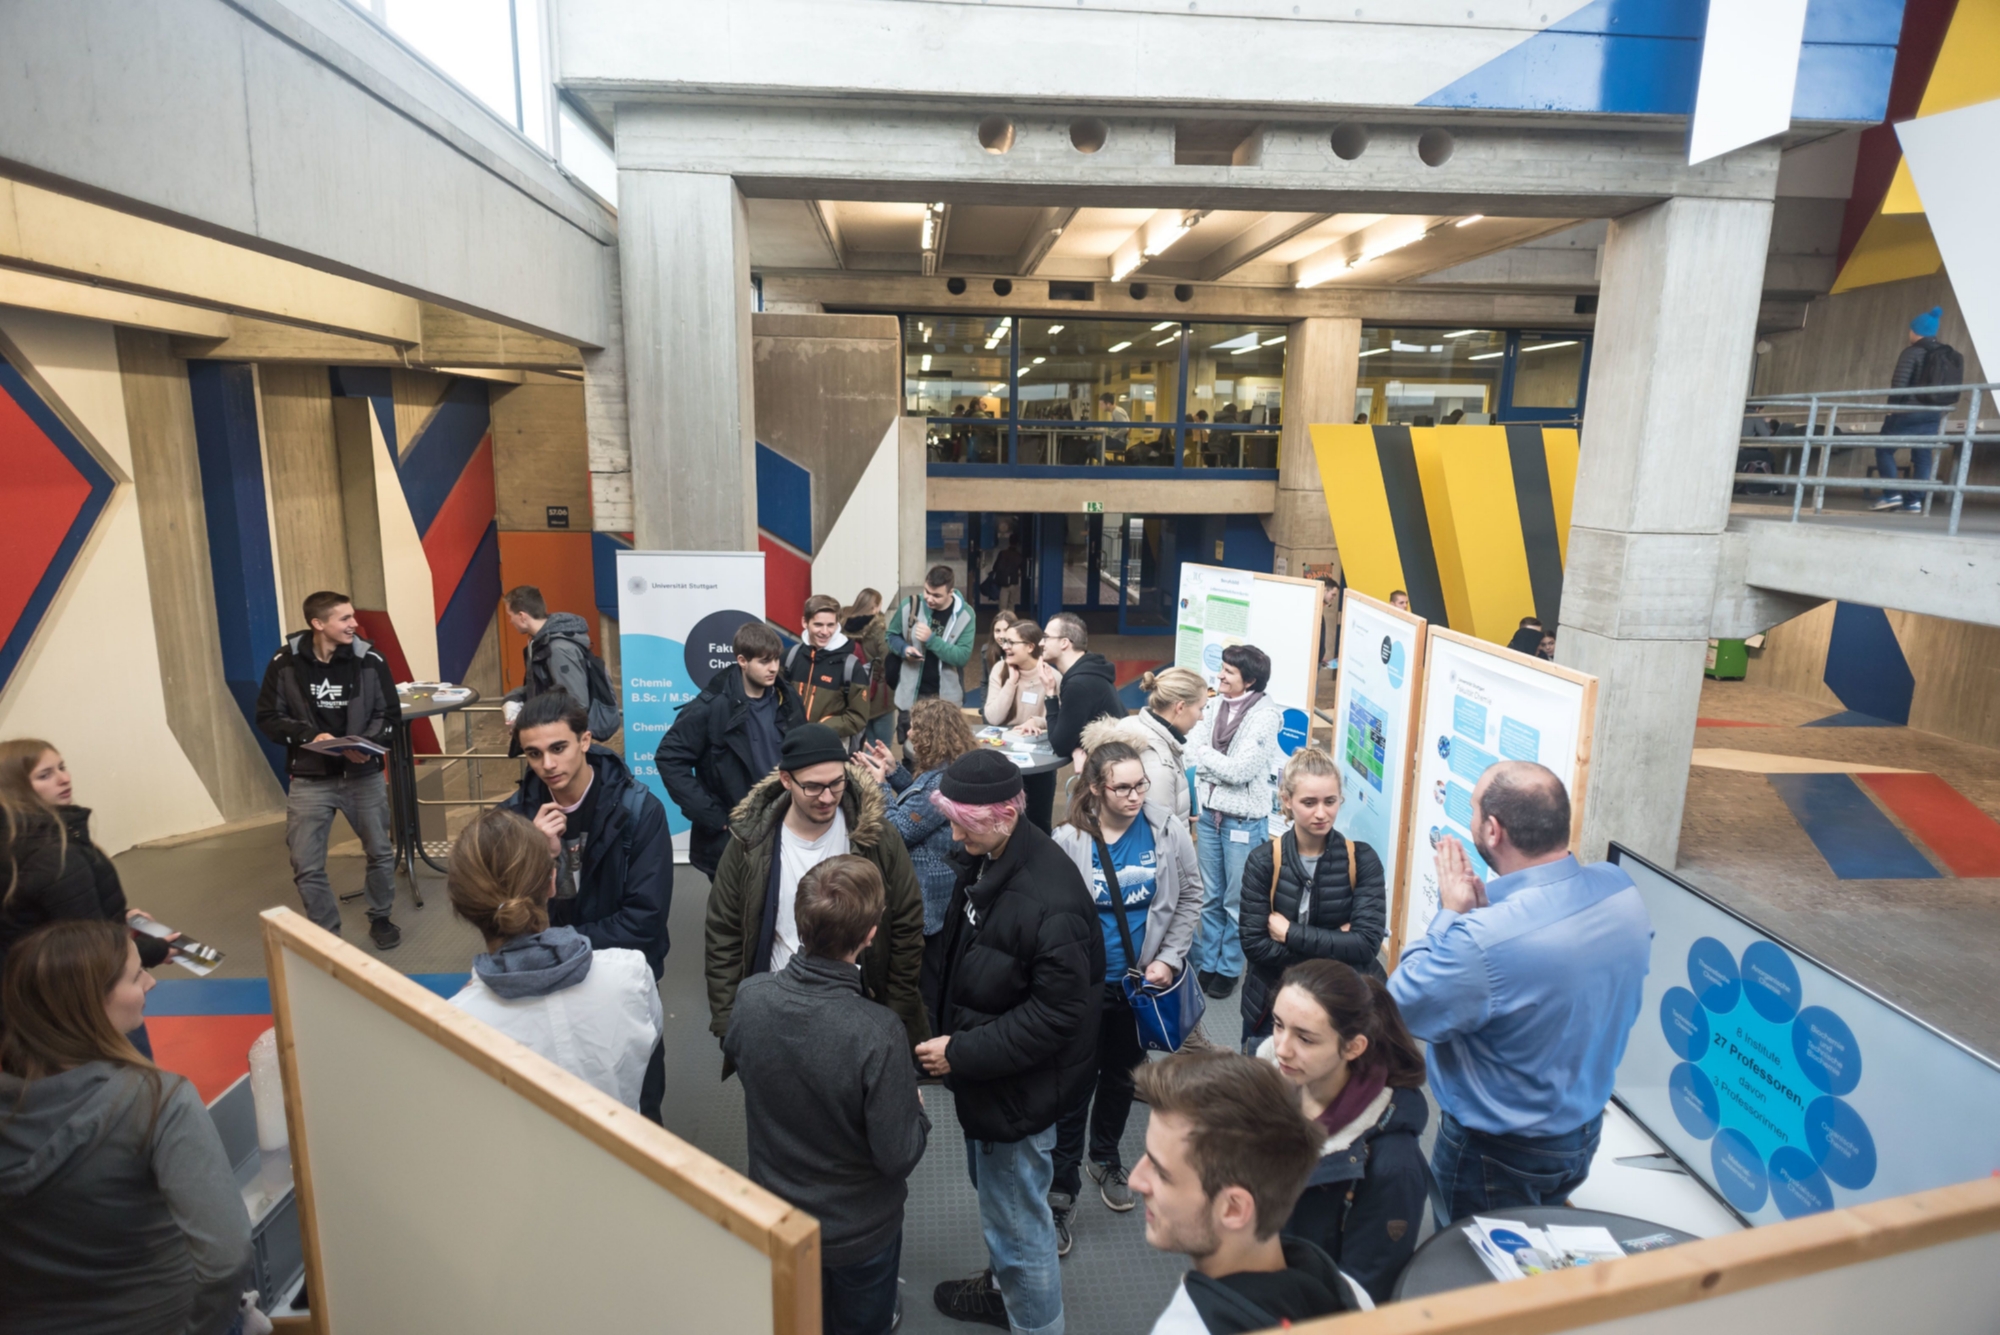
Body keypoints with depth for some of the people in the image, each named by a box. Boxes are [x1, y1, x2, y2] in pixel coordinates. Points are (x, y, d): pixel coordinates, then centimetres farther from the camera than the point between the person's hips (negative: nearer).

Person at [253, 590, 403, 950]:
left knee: (380, 852, 12)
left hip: (364, 776, 1)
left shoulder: (369, 660, -8)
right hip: (309, 780, 0)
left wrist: (369, 745, -19)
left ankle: (381, 919, 34)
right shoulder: (285, 664, -9)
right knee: (307, 866, 3)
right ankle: (327, 934, 21)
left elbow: (390, 715, -1)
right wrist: (308, 735, -18)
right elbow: (268, 718, -2)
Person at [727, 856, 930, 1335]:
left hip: (774, 1216, 4)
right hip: (859, 1232, -4)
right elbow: (899, 1155, -25)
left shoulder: (750, 997, -22)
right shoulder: (878, 1035, -37)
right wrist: (918, 1111, -5)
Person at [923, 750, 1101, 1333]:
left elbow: (1058, 1013, -27)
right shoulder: (984, 860, -4)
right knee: (994, 1193, 30)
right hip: (984, 1069, 9)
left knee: (1017, 1219, 9)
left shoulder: (1051, 898, -32)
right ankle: (1003, 1287, 54)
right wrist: (947, 1037, 7)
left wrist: (961, 1053, -23)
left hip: (1022, 1087, -9)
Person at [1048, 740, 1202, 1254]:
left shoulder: (1168, 834, -9)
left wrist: (1168, 959, -3)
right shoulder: (1069, 841, -18)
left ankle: (1106, 1159, 47)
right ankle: (1061, 1191, 22)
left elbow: (1190, 897, 2)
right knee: (1076, 1085, 5)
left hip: (1141, 981, 3)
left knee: (1122, 1075, 22)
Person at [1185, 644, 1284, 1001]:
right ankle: (1206, 963, 29)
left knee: (1237, 901, 8)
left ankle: (1229, 969, 24)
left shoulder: (1265, 716, -14)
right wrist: (1222, 767, -16)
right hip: (1210, 811, 5)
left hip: (1244, 819, -5)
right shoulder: (1216, 705, 3)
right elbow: (1193, 750, -1)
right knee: (1210, 896, 15)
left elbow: (1240, 769, -19)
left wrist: (1206, 754, -8)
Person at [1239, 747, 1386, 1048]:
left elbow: (1367, 943, -19)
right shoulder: (1263, 861, -10)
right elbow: (1254, 945, -16)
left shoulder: (1363, 859, -10)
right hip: (1275, 1003, 0)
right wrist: (1336, 946, -20)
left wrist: (1290, 933, -18)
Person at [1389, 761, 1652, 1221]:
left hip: (1497, 1157, -7)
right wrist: (1483, 910, -10)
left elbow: (1401, 1007, -21)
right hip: (1584, 1132, 7)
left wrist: (1451, 913, -16)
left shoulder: (1483, 940, -38)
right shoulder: (1621, 890, -14)